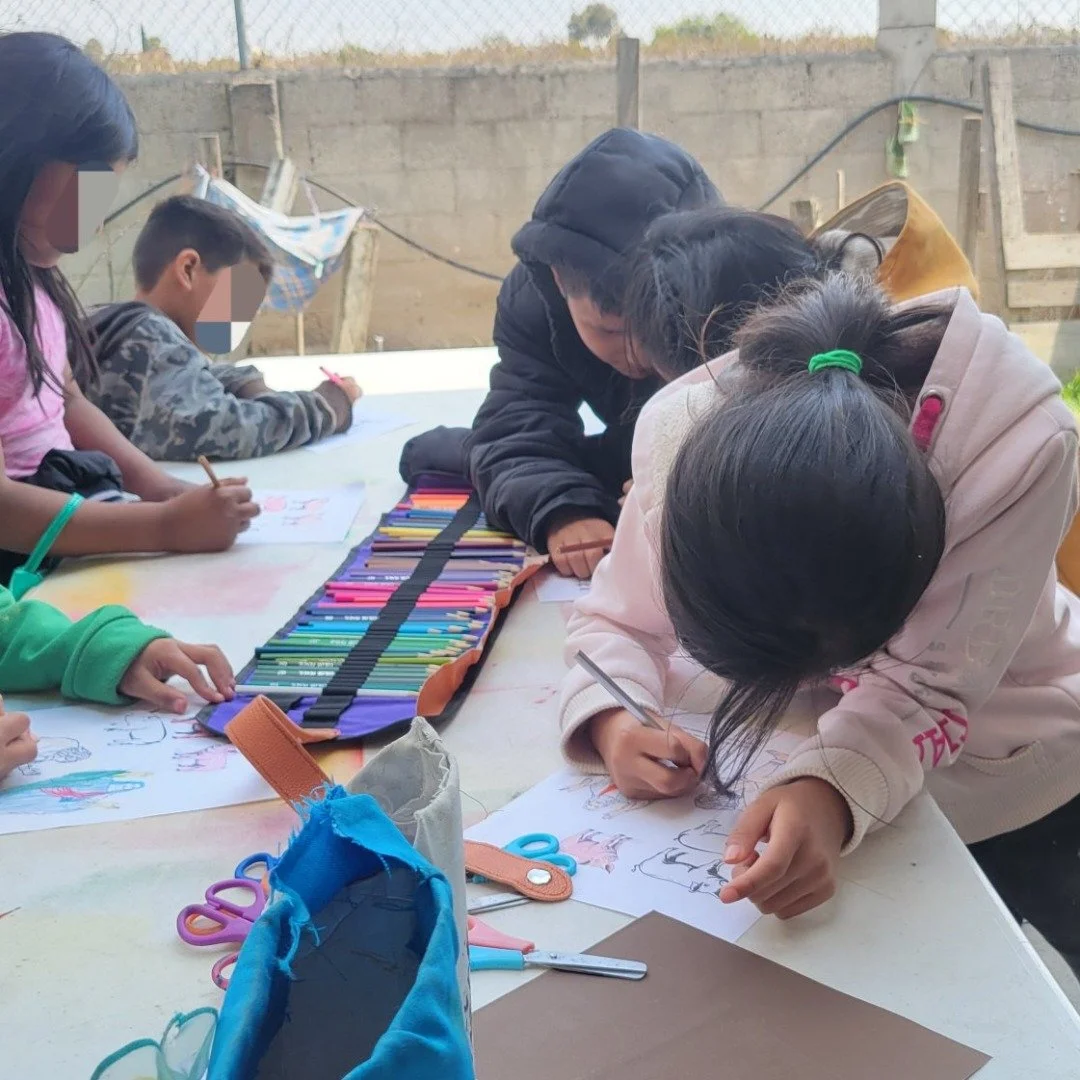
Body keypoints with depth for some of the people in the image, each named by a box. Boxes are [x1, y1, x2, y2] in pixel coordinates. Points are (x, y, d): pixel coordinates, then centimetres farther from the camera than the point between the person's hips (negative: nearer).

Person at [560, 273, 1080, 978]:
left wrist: (831, 794, -55)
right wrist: (614, 722, -38)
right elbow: (619, 623, -17)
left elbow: (925, 690, -35)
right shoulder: (685, 433, -31)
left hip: (1001, 775, -2)